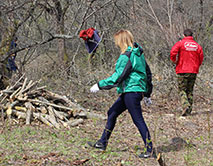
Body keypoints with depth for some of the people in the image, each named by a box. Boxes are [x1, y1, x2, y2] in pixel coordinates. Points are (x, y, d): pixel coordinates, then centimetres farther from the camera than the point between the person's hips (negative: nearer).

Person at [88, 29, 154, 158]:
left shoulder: (126, 56, -17)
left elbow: (118, 76, -18)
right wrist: (147, 93, 24)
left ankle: (150, 150, -1)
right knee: (112, 113, 16)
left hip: (131, 91, -10)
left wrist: (100, 85, -11)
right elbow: (147, 72, 17)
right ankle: (103, 143, 23)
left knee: (138, 120, -5)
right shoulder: (138, 53, 12)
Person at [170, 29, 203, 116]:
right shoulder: (197, 45, 6)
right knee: (190, 90, 12)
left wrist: (175, 61, 0)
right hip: (193, 71, 3)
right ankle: (189, 110, 9)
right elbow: (201, 57, 5)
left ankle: (185, 105, -21)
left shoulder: (180, 43, -4)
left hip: (182, 70, -3)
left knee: (182, 90, 1)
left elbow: (173, 53, -17)